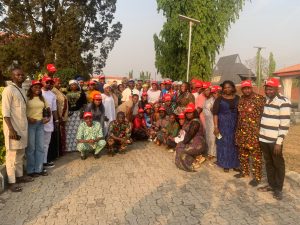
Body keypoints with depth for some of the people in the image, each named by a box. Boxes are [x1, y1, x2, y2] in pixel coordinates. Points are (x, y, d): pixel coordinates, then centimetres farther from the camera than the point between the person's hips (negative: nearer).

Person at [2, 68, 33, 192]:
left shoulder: (22, 90, 13)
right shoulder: (8, 90, -12)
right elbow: (5, 112, -17)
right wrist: (11, 129, -22)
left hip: (22, 126, 8)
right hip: (13, 127, -8)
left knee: (20, 153, 15)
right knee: (12, 154, 0)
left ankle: (19, 175, 27)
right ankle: (11, 181, 9)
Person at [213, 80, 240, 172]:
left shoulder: (238, 98, 5)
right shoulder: (219, 99, -2)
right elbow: (215, 113, -7)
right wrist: (216, 127, -14)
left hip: (235, 125, 2)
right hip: (223, 125, -2)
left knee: (235, 143, 9)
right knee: (224, 143, 4)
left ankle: (235, 164, 24)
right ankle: (225, 164, 17)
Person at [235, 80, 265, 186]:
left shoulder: (259, 99, -12)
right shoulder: (241, 99, 8)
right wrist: (237, 130, 16)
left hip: (254, 133, -7)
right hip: (242, 132, 7)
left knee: (256, 155, 3)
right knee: (242, 153, 18)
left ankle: (257, 177, 16)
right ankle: (244, 171, 35)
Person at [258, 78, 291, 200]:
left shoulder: (283, 102, -13)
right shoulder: (265, 100, 9)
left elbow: (285, 124, -16)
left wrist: (279, 142, -18)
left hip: (274, 140, -7)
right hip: (263, 139, 7)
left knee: (278, 164, 9)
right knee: (268, 163, 17)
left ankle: (278, 188, 22)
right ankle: (271, 184, 32)